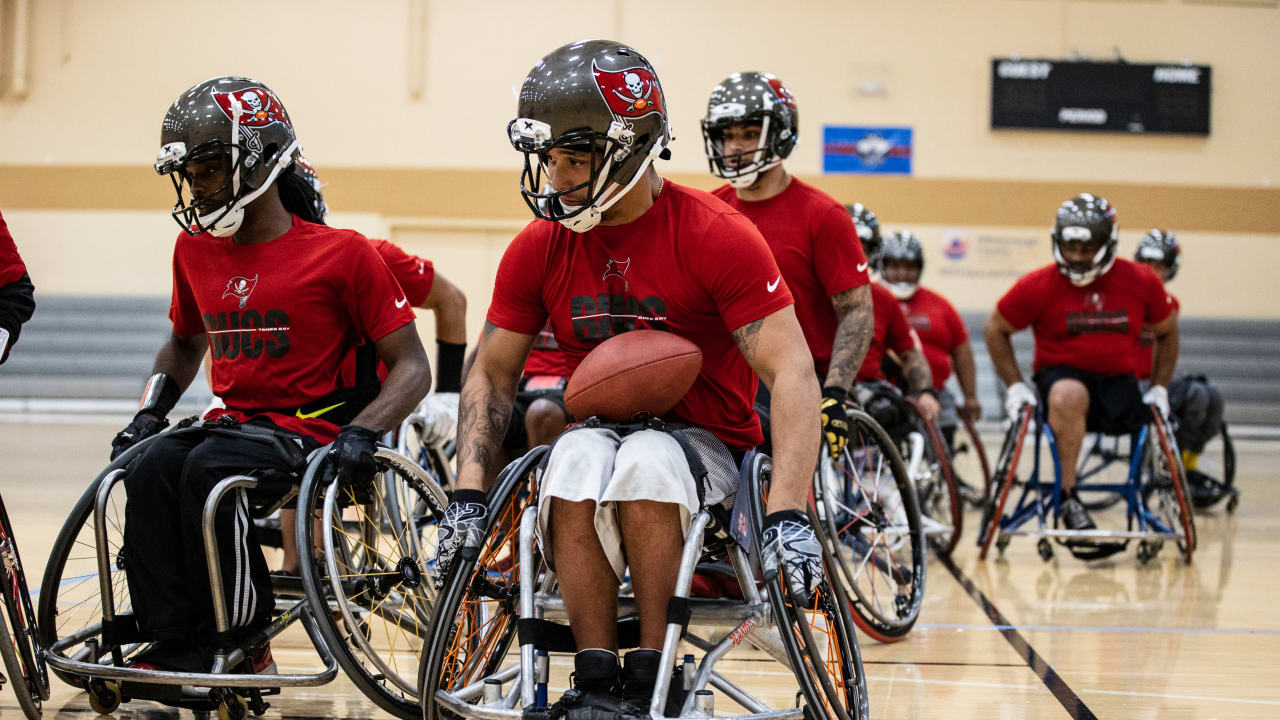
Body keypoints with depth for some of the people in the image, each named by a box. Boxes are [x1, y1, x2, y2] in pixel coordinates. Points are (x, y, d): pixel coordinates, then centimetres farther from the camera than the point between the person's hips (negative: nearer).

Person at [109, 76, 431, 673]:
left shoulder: (340, 254, -6)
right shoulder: (195, 250, 12)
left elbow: (412, 367, -5)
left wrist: (360, 433, -22)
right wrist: (149, 412, 13)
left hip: (310, 432, -5)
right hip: (232, 422, 5)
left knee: (208, 469, -33)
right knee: (150, 470, -27)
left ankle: (241, 647, -19)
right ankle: (171, 652, -24)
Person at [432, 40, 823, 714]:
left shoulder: (717, 237, -15)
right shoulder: (539, 249, -1)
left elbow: (791, 372, -19)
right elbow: (493, 372, 8)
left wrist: (787, 514, -30)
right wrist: (467, 494, -6)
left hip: (702, 441, -3)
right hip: (593, 429, 3)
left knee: (646, 462, -36)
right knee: (576, 461, -32)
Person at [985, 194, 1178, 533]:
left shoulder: (1141, 282, 0)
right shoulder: (1039, 286, -7)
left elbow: (1167, 332, 16)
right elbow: (995, 330, 6)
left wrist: (1159, 389, 8)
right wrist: (1015, 386, 0)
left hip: (1118, 381, 3)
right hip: (1060, 375, -3)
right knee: (1069, 396, -38)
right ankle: (1068, 497, -33)